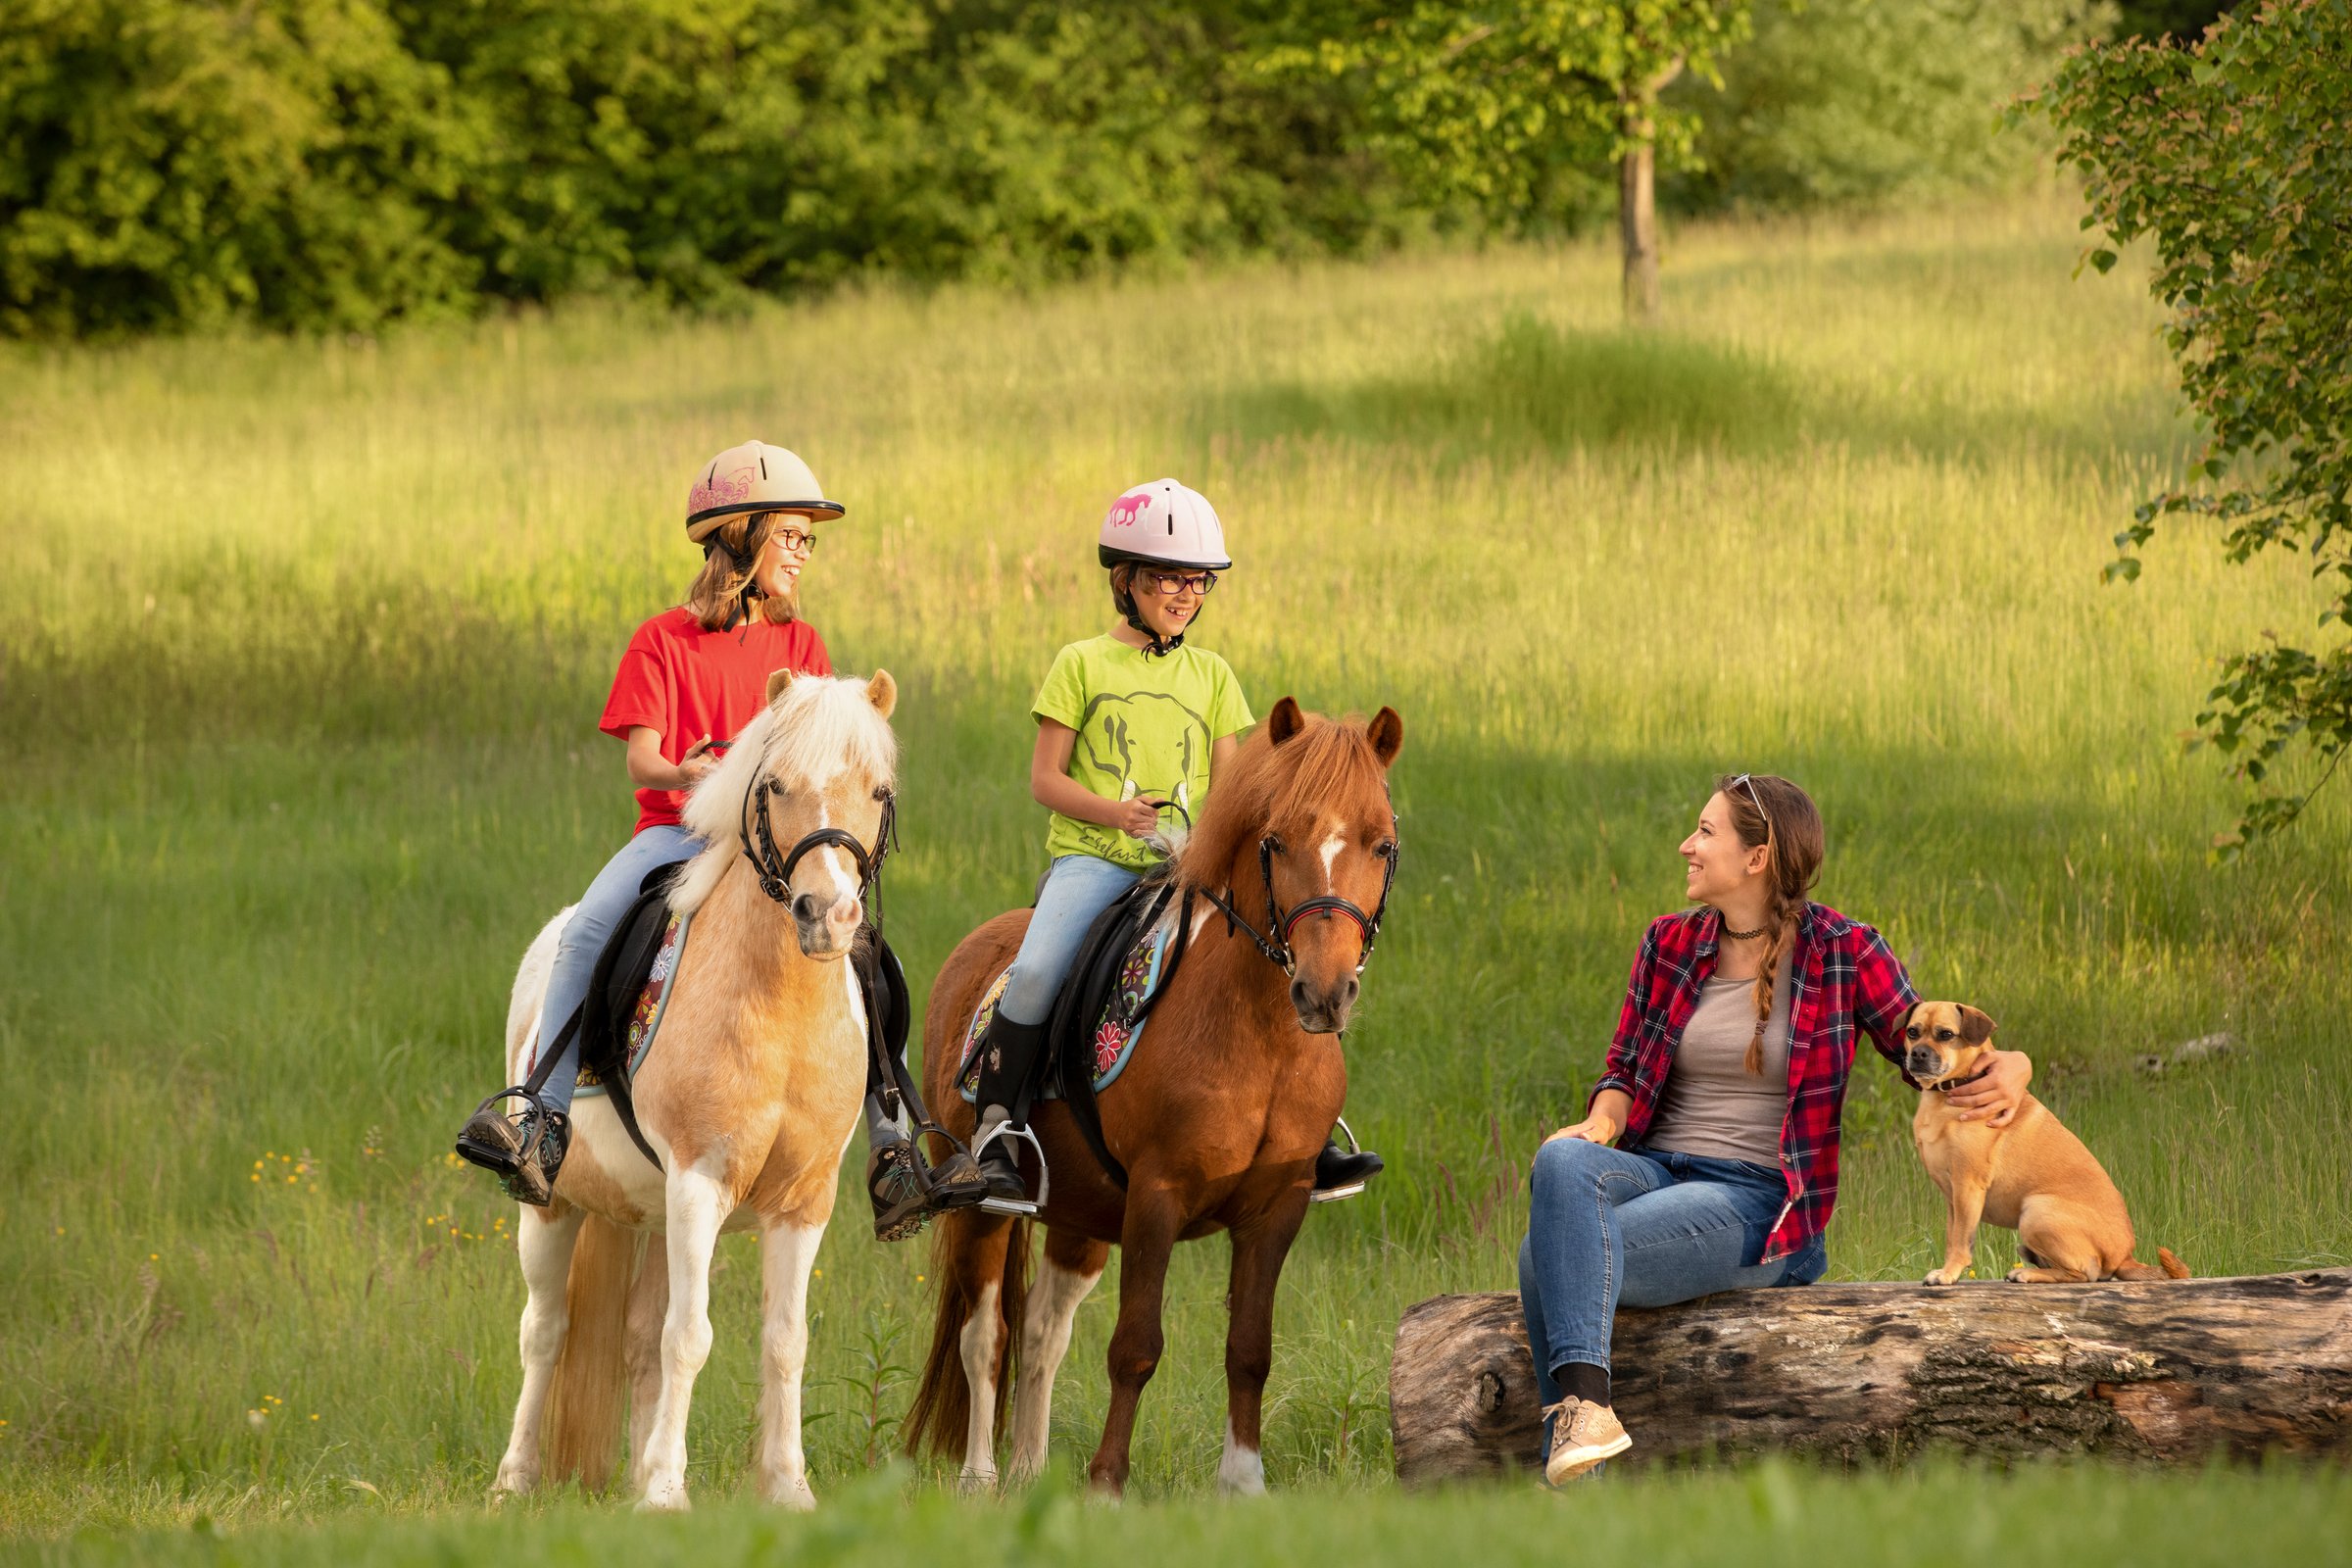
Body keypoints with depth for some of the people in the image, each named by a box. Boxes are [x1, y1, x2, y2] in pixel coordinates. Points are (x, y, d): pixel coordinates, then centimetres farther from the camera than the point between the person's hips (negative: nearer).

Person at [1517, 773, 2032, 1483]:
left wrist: (2009, 1068, -13)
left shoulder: (1843, 954, 1)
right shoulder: (1669, 944, 13)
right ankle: (1583, 1398, -42)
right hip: (1655, 1169, 5)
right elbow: (1626, 1067, 18)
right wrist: (1601, 1120, -6)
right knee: (1561, 1162, -34)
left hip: (1755, 1201, -5)